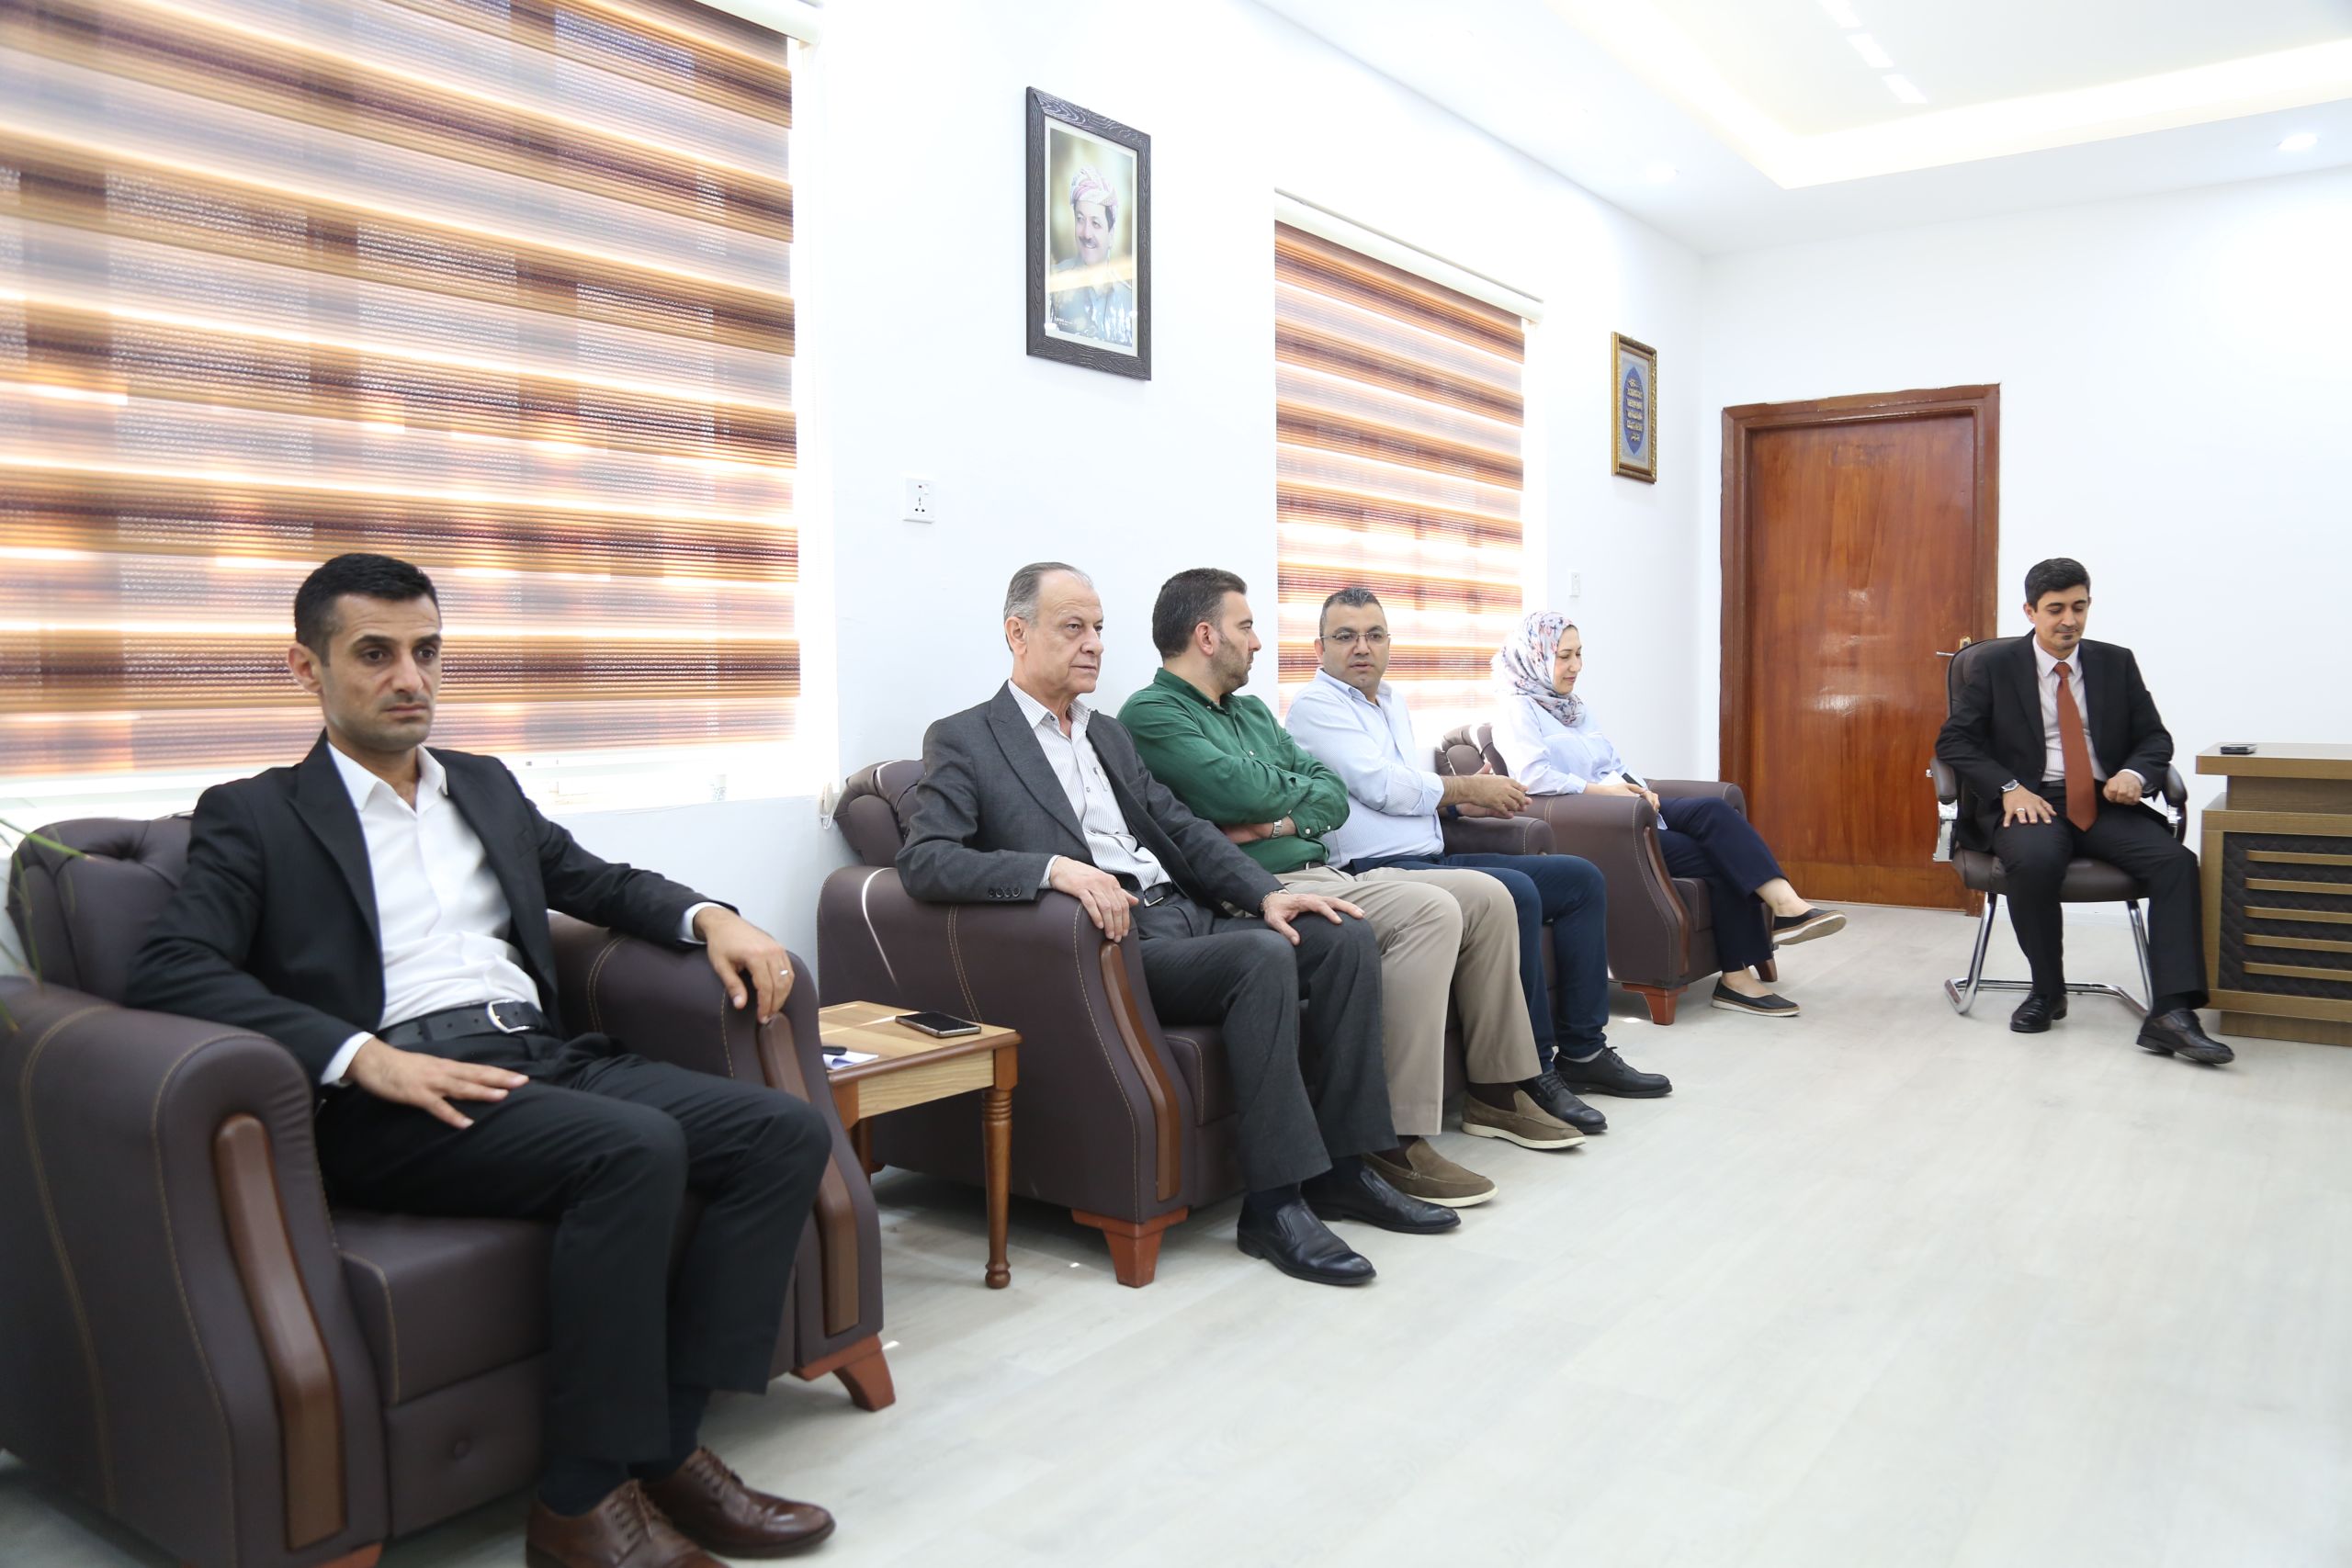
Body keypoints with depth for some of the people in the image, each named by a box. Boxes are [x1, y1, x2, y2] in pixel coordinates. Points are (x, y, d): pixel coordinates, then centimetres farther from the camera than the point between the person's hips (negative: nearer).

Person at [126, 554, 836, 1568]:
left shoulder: (486, 787, 24)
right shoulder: (256, 816, 7)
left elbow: (599, 883, 33)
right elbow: (170, 970, -7)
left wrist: (710, 917, 10)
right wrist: (364, 1056, -21)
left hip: (544, 1057, 6)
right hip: (393, 1098, -6)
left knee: (789, 1132, -14)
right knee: (637, 1148, -33)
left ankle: (667, 1446, -13)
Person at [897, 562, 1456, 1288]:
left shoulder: (1108, 733, 24)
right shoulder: (963, 740, 1)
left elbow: (1182, 829, 18)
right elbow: (924, 860, -13)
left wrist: (1266, 892, 0)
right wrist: (1053, 868, -28)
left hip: (1186, 915, 8)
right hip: (1112, 941, -7)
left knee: (1347, 938, -10)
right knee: (1264, 957, -30)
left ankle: (1340, 1165, -3)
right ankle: (1274, 1201, -22)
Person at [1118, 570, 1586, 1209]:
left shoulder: (1252, 712, 24)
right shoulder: (1151, 714, -4)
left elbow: (1335, 795, 14)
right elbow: (1239, 791, -19)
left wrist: (1283, 820, -7)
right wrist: (1298, 785, 2)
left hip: (1320, 873, 10)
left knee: (1486, 896, 3)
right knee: (1429, 911, -28)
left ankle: (1496, 1091, 13)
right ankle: (1398, 1140, -27)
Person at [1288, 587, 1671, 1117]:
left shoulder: (1392, 700, 22)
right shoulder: (1315, 706, -6)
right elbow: (1384, 787, -15)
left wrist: (1463, 799, 4)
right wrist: (1468, 788, -3)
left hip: (1432, 860, 10)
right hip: (1378, 872, -10)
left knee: (1581, 879, 6)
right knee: (1515, 892, -32)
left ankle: (1582, 1050, 9)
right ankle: (1533, 1071, -22)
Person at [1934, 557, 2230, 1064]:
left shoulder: (2116, 663, 14)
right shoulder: (1993, 667, 5)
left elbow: (2155, 738, 15)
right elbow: (1953, 741, -1)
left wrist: (2133, 773, -10)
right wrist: (2009, 787, -16)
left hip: (2105, 804, 3)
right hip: (2029, 803, -3)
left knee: (2177, 860, -25)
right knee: (2034, 859, -36)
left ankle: (2170, 1013, -27)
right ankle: (2047, 991, -12)